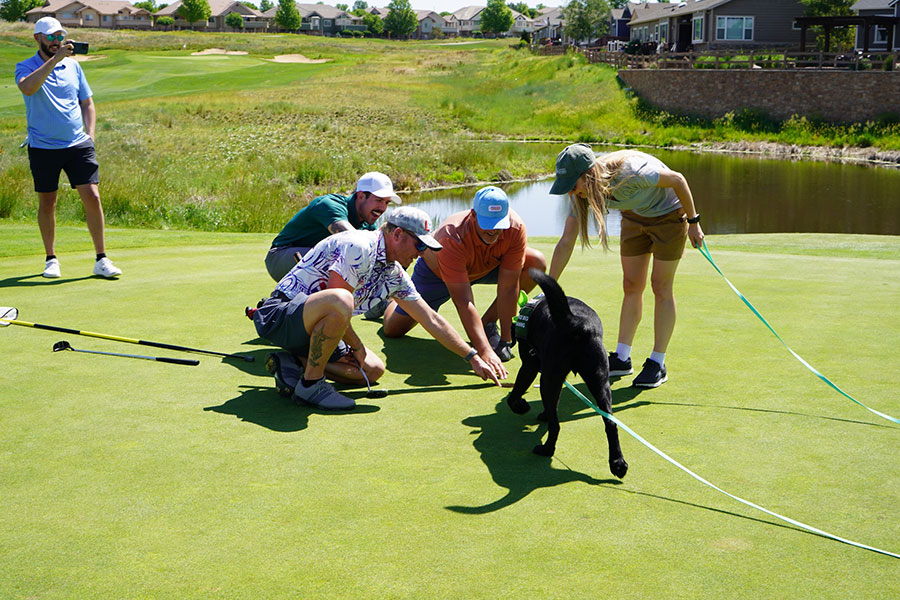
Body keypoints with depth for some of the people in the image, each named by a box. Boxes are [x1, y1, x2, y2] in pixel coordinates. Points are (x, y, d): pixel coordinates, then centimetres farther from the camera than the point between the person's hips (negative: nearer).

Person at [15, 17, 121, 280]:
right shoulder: (26, 67, -1)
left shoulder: (73, 65, 11)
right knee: (47, 204, 6)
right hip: (43, 147, -2)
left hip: (78, 144, 2)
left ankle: (101, 260, -3)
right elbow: (27, 88, -26)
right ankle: (51, 259, 20)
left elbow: (87, 103, 18)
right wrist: (54, 59, -28)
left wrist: (90, 135, 5)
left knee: (92, 197, -8)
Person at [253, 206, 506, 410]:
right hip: (280, 314, -10)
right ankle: (311, 384, -22)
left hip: (310, 327, 10)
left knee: (374, 369, 2)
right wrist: (357, 347, -12)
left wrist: (473, 357, 14)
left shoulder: (395, 275, 9)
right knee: (340, 300, -38)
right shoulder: (359, 247, -20)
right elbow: (335, 300, -24)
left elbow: (432, 320, 15)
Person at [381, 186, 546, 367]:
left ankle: (487, 323, -8)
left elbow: (508, 288, -29)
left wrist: (505, 339, -31)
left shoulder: (516, 228, -34)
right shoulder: (452, 239, -44)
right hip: (435, 272, -3)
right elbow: (463, 302, -48)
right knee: (393, 329, -9)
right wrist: (485, 352, -55)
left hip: (487, 267, 3)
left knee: (537, 263, -21)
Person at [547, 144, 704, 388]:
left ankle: (658, 364, 3)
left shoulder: (629, 172, -39)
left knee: (661, 287, -4)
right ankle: (622, 358, 14)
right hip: (634, 216, 6)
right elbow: (566, 242, -14)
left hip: (669, 213, -6)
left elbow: (678, 179, -24)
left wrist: (693, 222, -15)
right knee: (631, 286, 6)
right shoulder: (581, 190, -20)